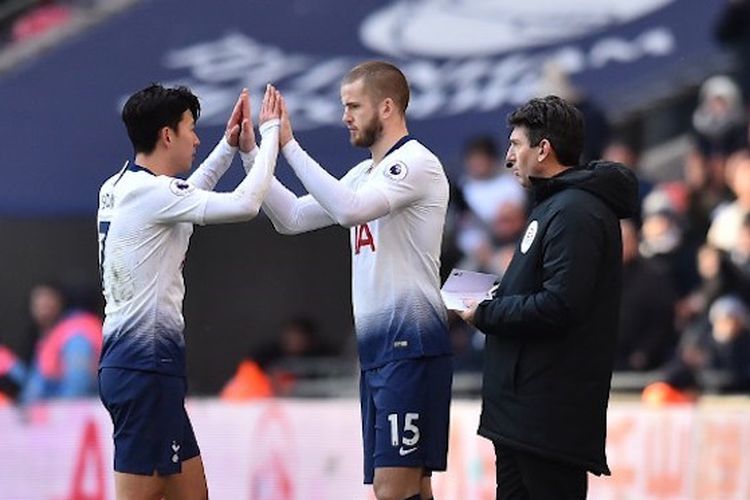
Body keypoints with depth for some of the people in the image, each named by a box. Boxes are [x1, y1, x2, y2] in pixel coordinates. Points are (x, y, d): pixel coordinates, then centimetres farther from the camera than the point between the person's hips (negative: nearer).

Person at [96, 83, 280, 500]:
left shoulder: (119, 189, 13)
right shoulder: (150, 192, -15)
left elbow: (186, 198, 35)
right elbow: (244, 204, -19)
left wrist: (230, 146, 29)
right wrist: (269, 132, -7)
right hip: (146, 367, -10)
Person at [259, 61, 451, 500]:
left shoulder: (416, 163, -9)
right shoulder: (365, 174, 20)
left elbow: (350, 209, -24)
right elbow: (292, 218, 18)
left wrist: (289, 145, -21)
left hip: (411, 347, -9)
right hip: (377, 349, 9)